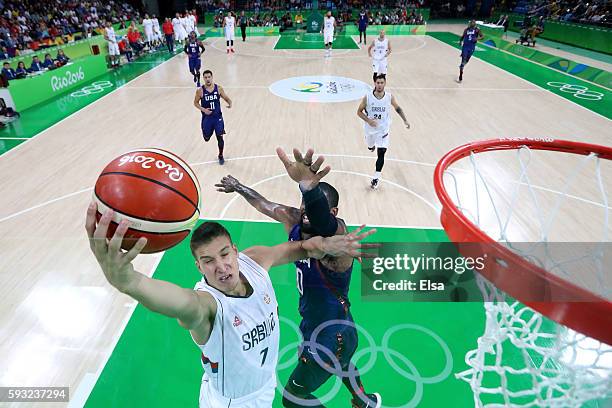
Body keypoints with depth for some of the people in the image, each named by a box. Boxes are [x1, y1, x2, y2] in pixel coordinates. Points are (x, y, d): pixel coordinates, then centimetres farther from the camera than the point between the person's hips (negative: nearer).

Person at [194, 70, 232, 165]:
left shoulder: (218, 88, -6)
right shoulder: (200, 91, -9)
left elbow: (226, 98, 4)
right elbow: (195, 102, 2)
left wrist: (230, 103, -20)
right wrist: (203, 109, -16)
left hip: (218, 117, 0)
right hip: (207, 117, 0)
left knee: (220, 137, -1)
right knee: (206, 138, 12)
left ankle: (221, 156, 20)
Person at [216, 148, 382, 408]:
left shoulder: (335, 241, -34)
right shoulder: (295, 222, -12)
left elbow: (325, 223, -58)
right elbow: (265, 205, 5)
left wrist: (309, 188, -79)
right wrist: (238, 187, 21)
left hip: (332, 335, -8)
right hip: (313, 324, 8)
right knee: (340, 363, 34)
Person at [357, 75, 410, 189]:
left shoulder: (390, 97, -12)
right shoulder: (367, 97, -16)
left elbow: (397, 108, 7)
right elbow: (359, 112, -7)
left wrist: (405, 120, 1)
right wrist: (369, 120, -23)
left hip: (383, 130, -1)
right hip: (370, 128, 1)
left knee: (381, 154, -10)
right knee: (370, 147, 26)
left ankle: (376, 178, -1)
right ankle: (373, 145, 65)